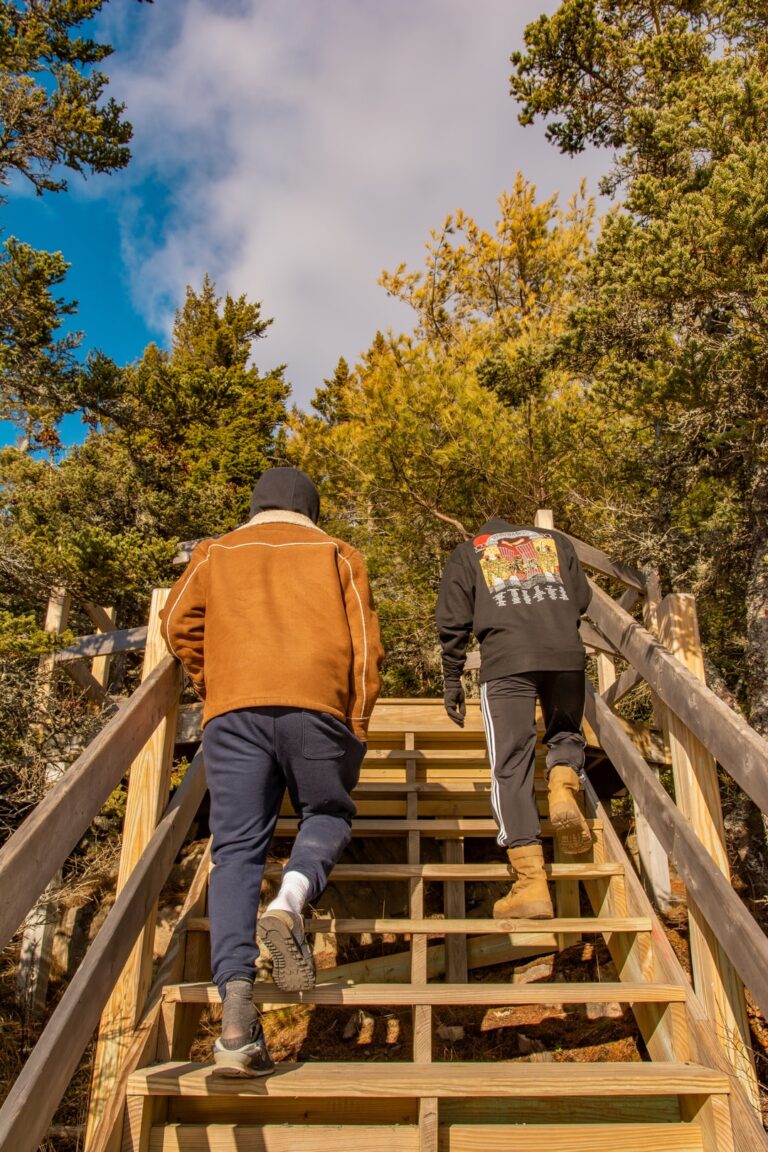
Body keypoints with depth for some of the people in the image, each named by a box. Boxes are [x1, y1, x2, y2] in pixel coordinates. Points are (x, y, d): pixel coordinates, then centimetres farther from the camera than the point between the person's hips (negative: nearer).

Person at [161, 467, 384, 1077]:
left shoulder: (215, 553, 24)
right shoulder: (337, 554, 20)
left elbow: (179, 623, 10)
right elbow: (365, 644, 10)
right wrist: (358, 726, 12)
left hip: (233, 711, 1)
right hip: (317, 705, -1)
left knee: (237, 851, 3)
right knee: (328, 814, 19)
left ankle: (236, 993, -13)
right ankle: (290, 900, -11)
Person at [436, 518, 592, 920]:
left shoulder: (466, 553, 23)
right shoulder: (554, 540, 28)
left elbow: (453, 622, 13)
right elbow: (582, 599, 20)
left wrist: (452, 680, 18)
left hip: (505, 660, -2)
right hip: (566, 653, 2)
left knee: (511, 766, -1)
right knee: (566, 732, 24)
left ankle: (531, 882, -8)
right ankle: (563, 787, -8)